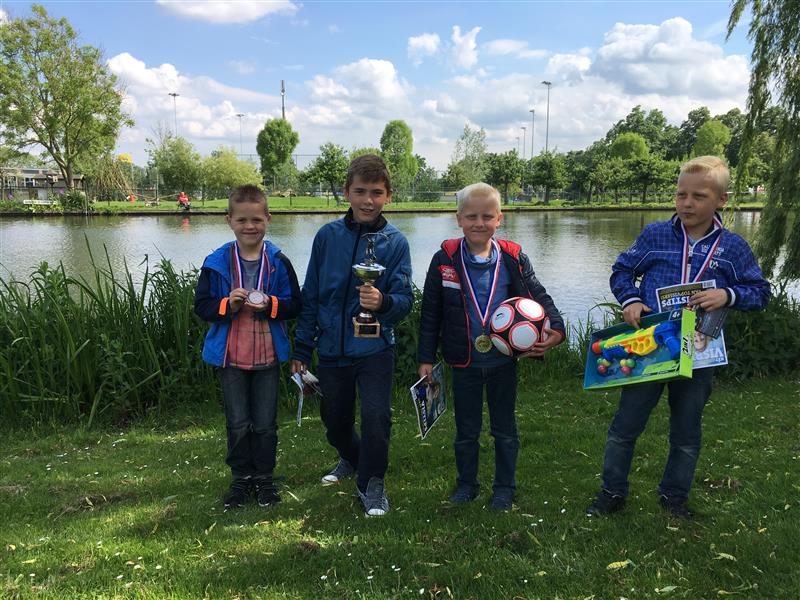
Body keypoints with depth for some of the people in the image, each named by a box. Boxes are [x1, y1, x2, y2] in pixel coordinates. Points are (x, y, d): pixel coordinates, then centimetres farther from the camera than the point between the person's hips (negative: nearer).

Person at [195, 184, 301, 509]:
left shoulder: (278, 261, -4)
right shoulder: (216, 262, -3)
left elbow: (294, 304, -1)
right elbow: (201, 306, -1)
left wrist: (270, 304, -20)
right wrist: (227, 304, -19)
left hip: (267, 355, 0)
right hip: (230, 355, 0)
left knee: (265, 423, 10)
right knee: (237, 423, 9)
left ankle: (264, 478, 27)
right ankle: (241, 478, 27)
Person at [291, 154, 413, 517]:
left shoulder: (395, 242, -6)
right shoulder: (327, 236, -1)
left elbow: (405, 299, -9)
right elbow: (311, 296, 4)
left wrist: (383, 302, -33)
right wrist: (302, 349, 5)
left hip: (375, 349, -2)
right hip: (331, 349, 3)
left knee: (376, 416, -13)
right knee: (334, 421, 17)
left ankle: (371, 482, 13)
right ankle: (351, 459, 49)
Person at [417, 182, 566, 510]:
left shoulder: (513, 259, -7)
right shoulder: (444, 260, -8)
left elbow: (539, 297, 1)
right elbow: (430, 314, -2)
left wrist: (555, 328, -17)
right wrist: (426, 358, -1)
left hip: (503, 361, 1)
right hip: (464, 362, 0)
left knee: (505, 430, 16)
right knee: (466, 430, 15)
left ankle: (504, 487, 34)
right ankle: (467, 483, 36)